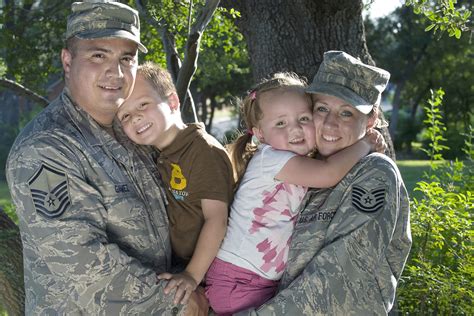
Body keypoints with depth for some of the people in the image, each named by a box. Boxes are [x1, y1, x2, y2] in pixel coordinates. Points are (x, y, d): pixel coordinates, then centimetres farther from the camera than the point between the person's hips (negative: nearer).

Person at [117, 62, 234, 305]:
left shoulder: (204, 150, -17)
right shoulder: (161, 154, 8)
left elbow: (216, 217, -22)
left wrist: (193, 275, -26)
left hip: (207, 268, -7)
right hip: (178, 266, 7)